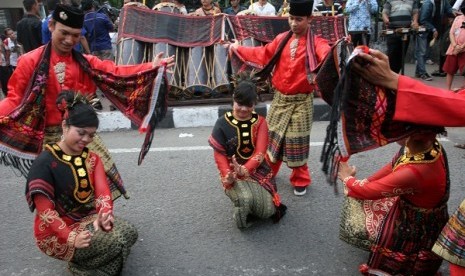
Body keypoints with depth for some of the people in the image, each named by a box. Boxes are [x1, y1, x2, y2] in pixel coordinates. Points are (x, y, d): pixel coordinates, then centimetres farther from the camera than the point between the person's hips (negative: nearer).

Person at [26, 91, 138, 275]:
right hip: (56, 232, -7)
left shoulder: (92, 159, 4)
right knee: (116, 242, -26)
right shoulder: (44, 163, -16)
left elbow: (103, 192, -10)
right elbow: (45, 211, -18)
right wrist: (71, 238, -30)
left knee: (129, 232, -16)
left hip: (90, 218, 7)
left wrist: (104, 215, -33)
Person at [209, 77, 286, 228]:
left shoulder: (260, 122, -2)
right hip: (233, 173, -2)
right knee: (245, 198, -32)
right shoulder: (222, 123, -6)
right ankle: (242, 214, 6)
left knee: (267, 211, -17)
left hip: (258, 170, 2)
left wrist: (245, 170, -31)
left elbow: (260, 153, -12)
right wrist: (227, 176, -23)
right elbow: (219, 154, -4)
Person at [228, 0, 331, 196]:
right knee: (272, 136, 14)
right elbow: (263, 54, 15)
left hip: (301, 101, -4)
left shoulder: (316, 43, -11)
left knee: (297, 141, 4)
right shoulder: (282, 39, 3)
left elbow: (328, 56, -31)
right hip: (279, 98, 4)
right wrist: (238, 49, 19)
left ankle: (300, 180, 26)